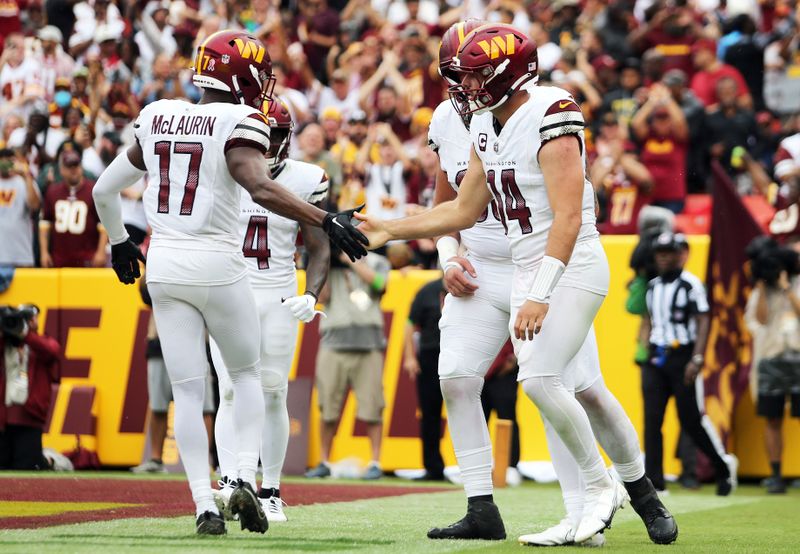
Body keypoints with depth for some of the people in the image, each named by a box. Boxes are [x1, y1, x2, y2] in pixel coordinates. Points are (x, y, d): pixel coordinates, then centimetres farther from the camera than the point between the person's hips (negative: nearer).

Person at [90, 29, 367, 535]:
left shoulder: (156, 119, 9)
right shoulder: (238, 125, -9)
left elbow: (105, 190, 16)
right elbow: (262, 189, -27)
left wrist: (120, 242, 32)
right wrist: (327, 221, -26)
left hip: (165, 267, 4)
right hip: (218, 266, -4)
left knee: (187, 390, 6)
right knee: (246, 374, 16)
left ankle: (205, 506, -1)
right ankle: (246, 478, 0)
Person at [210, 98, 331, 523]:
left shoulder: (304, 181, 0)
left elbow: (319, 248, 4)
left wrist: (311, 296, -10)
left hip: (279, 297, 0)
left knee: (272, 395, 2)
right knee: (232, 392, -11)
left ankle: (270, 492, 10)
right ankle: (230, 480, -18)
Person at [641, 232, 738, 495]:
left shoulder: (691, 284, -7)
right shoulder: (652, 286, 13)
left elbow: (703, 322, -10)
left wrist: (697, 359, -17)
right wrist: (643, 349, 8)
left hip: (682, 356, -6)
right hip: (655, 357, 6)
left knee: (692, 418, -2)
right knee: (651, 419, -2)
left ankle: (723, 464, 19)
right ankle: (653, 481, -1)